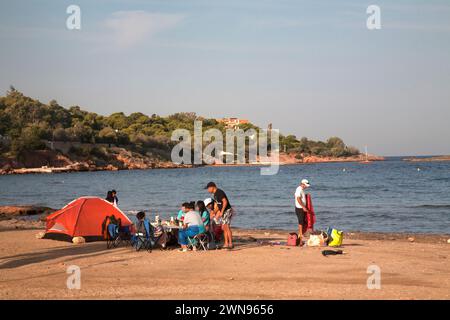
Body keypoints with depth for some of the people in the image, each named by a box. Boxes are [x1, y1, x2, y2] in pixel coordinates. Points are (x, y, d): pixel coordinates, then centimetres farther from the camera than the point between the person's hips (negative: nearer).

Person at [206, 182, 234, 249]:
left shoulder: (219, 192, -15)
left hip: (227, 210, -10)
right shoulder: (215, 194, 16)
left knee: (227, 228, -13)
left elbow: (225, 202, -23)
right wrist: (215, 214, 20)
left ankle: (230, 244, -13)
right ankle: (226, 244, 11)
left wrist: (221, 212, -21)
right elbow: (217, 205, 24)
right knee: (224, 228, 8)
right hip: (223, 212, 10)